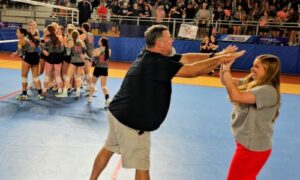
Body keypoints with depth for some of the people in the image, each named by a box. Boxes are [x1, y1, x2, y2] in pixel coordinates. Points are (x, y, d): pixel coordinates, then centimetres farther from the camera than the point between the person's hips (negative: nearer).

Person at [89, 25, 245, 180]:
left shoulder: (149, 57, 4)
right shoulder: (158, 62, -23)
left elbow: (185, 58, 2)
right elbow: (193, 70, -23)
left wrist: (216, 55, -2)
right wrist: (221, 59, -13)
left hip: (118, 112, 10)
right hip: (131, 121, -9)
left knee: (108, 149, 25)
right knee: (142, 167, 6)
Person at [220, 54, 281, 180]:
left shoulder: (268, 91, -26)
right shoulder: (250, 82, 2)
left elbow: (236, 96, -37)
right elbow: (226, 82, 7)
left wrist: (226, 70, -30)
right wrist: (223, 64, -10)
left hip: (253, 146, -8)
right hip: (249, 143, 8)